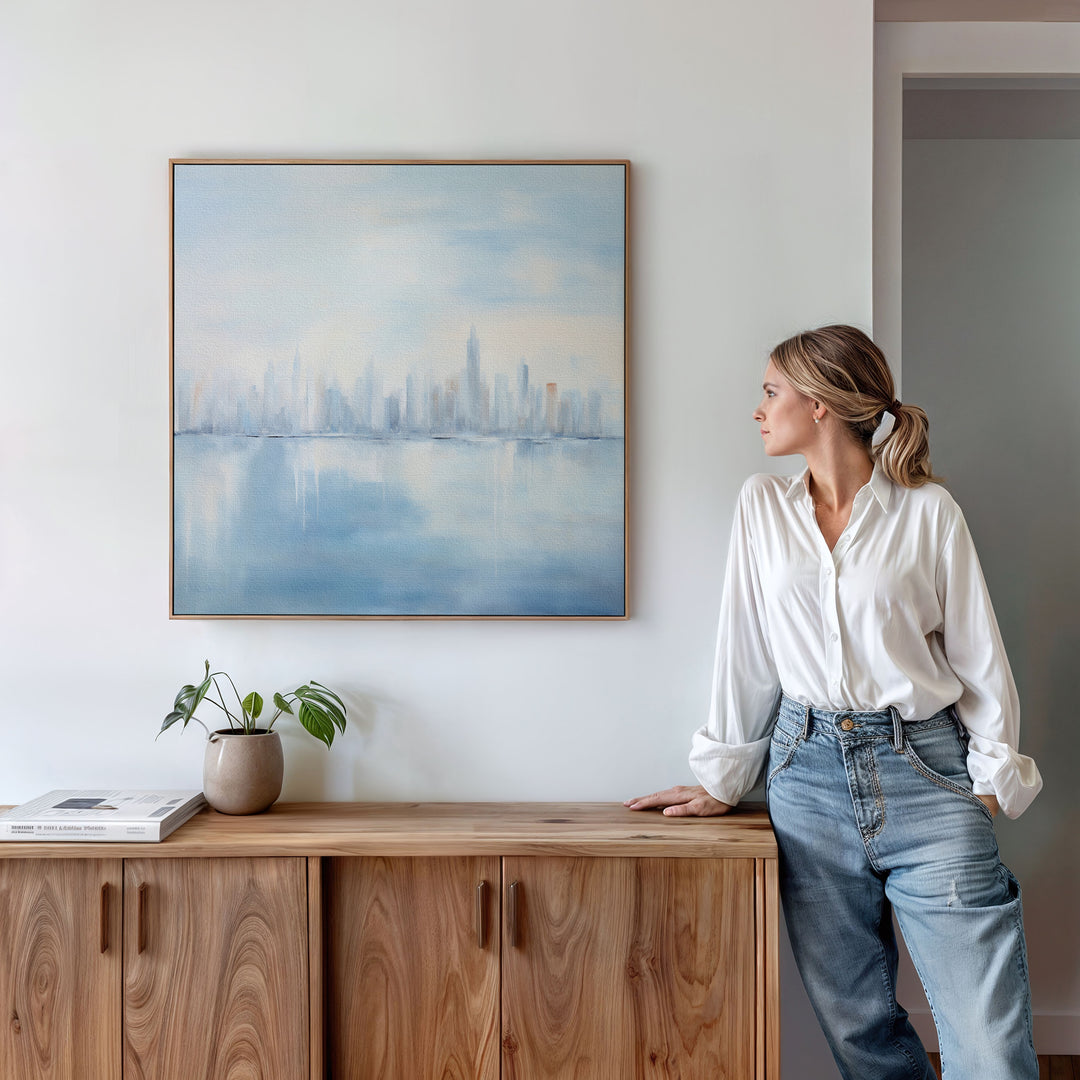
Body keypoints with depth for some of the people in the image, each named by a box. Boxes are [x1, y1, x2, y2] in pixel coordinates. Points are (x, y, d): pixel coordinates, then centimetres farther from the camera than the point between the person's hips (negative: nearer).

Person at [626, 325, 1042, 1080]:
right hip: (809, 771, 3)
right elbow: (746, 649, 9)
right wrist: (724, 780, 9)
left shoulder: (928, 510, 0)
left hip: (923, 771, -2)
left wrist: (994, 777, -3)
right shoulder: (762, 506, 8)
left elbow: (978, 653, 3)